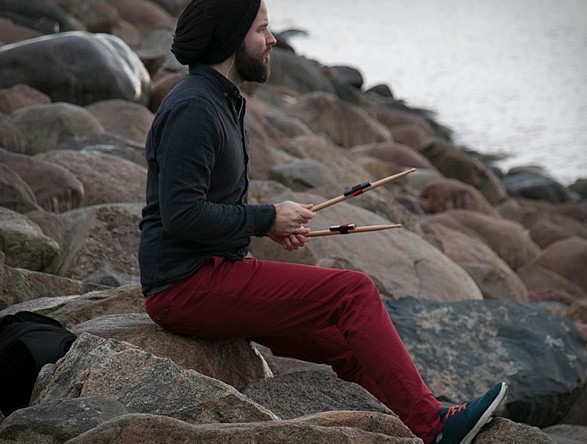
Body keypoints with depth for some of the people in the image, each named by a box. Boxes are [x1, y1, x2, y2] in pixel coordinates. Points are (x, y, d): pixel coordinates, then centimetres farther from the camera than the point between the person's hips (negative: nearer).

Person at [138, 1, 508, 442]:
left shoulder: (221, 101, 16)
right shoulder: (193, 108, -17)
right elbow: (181, 216, -23)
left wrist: (270, 225, 9)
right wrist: (267, 217, -13)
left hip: (208, 276, 10)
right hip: (189, 286, -10)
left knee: (347, 337, 7)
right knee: (354, 292, -12)